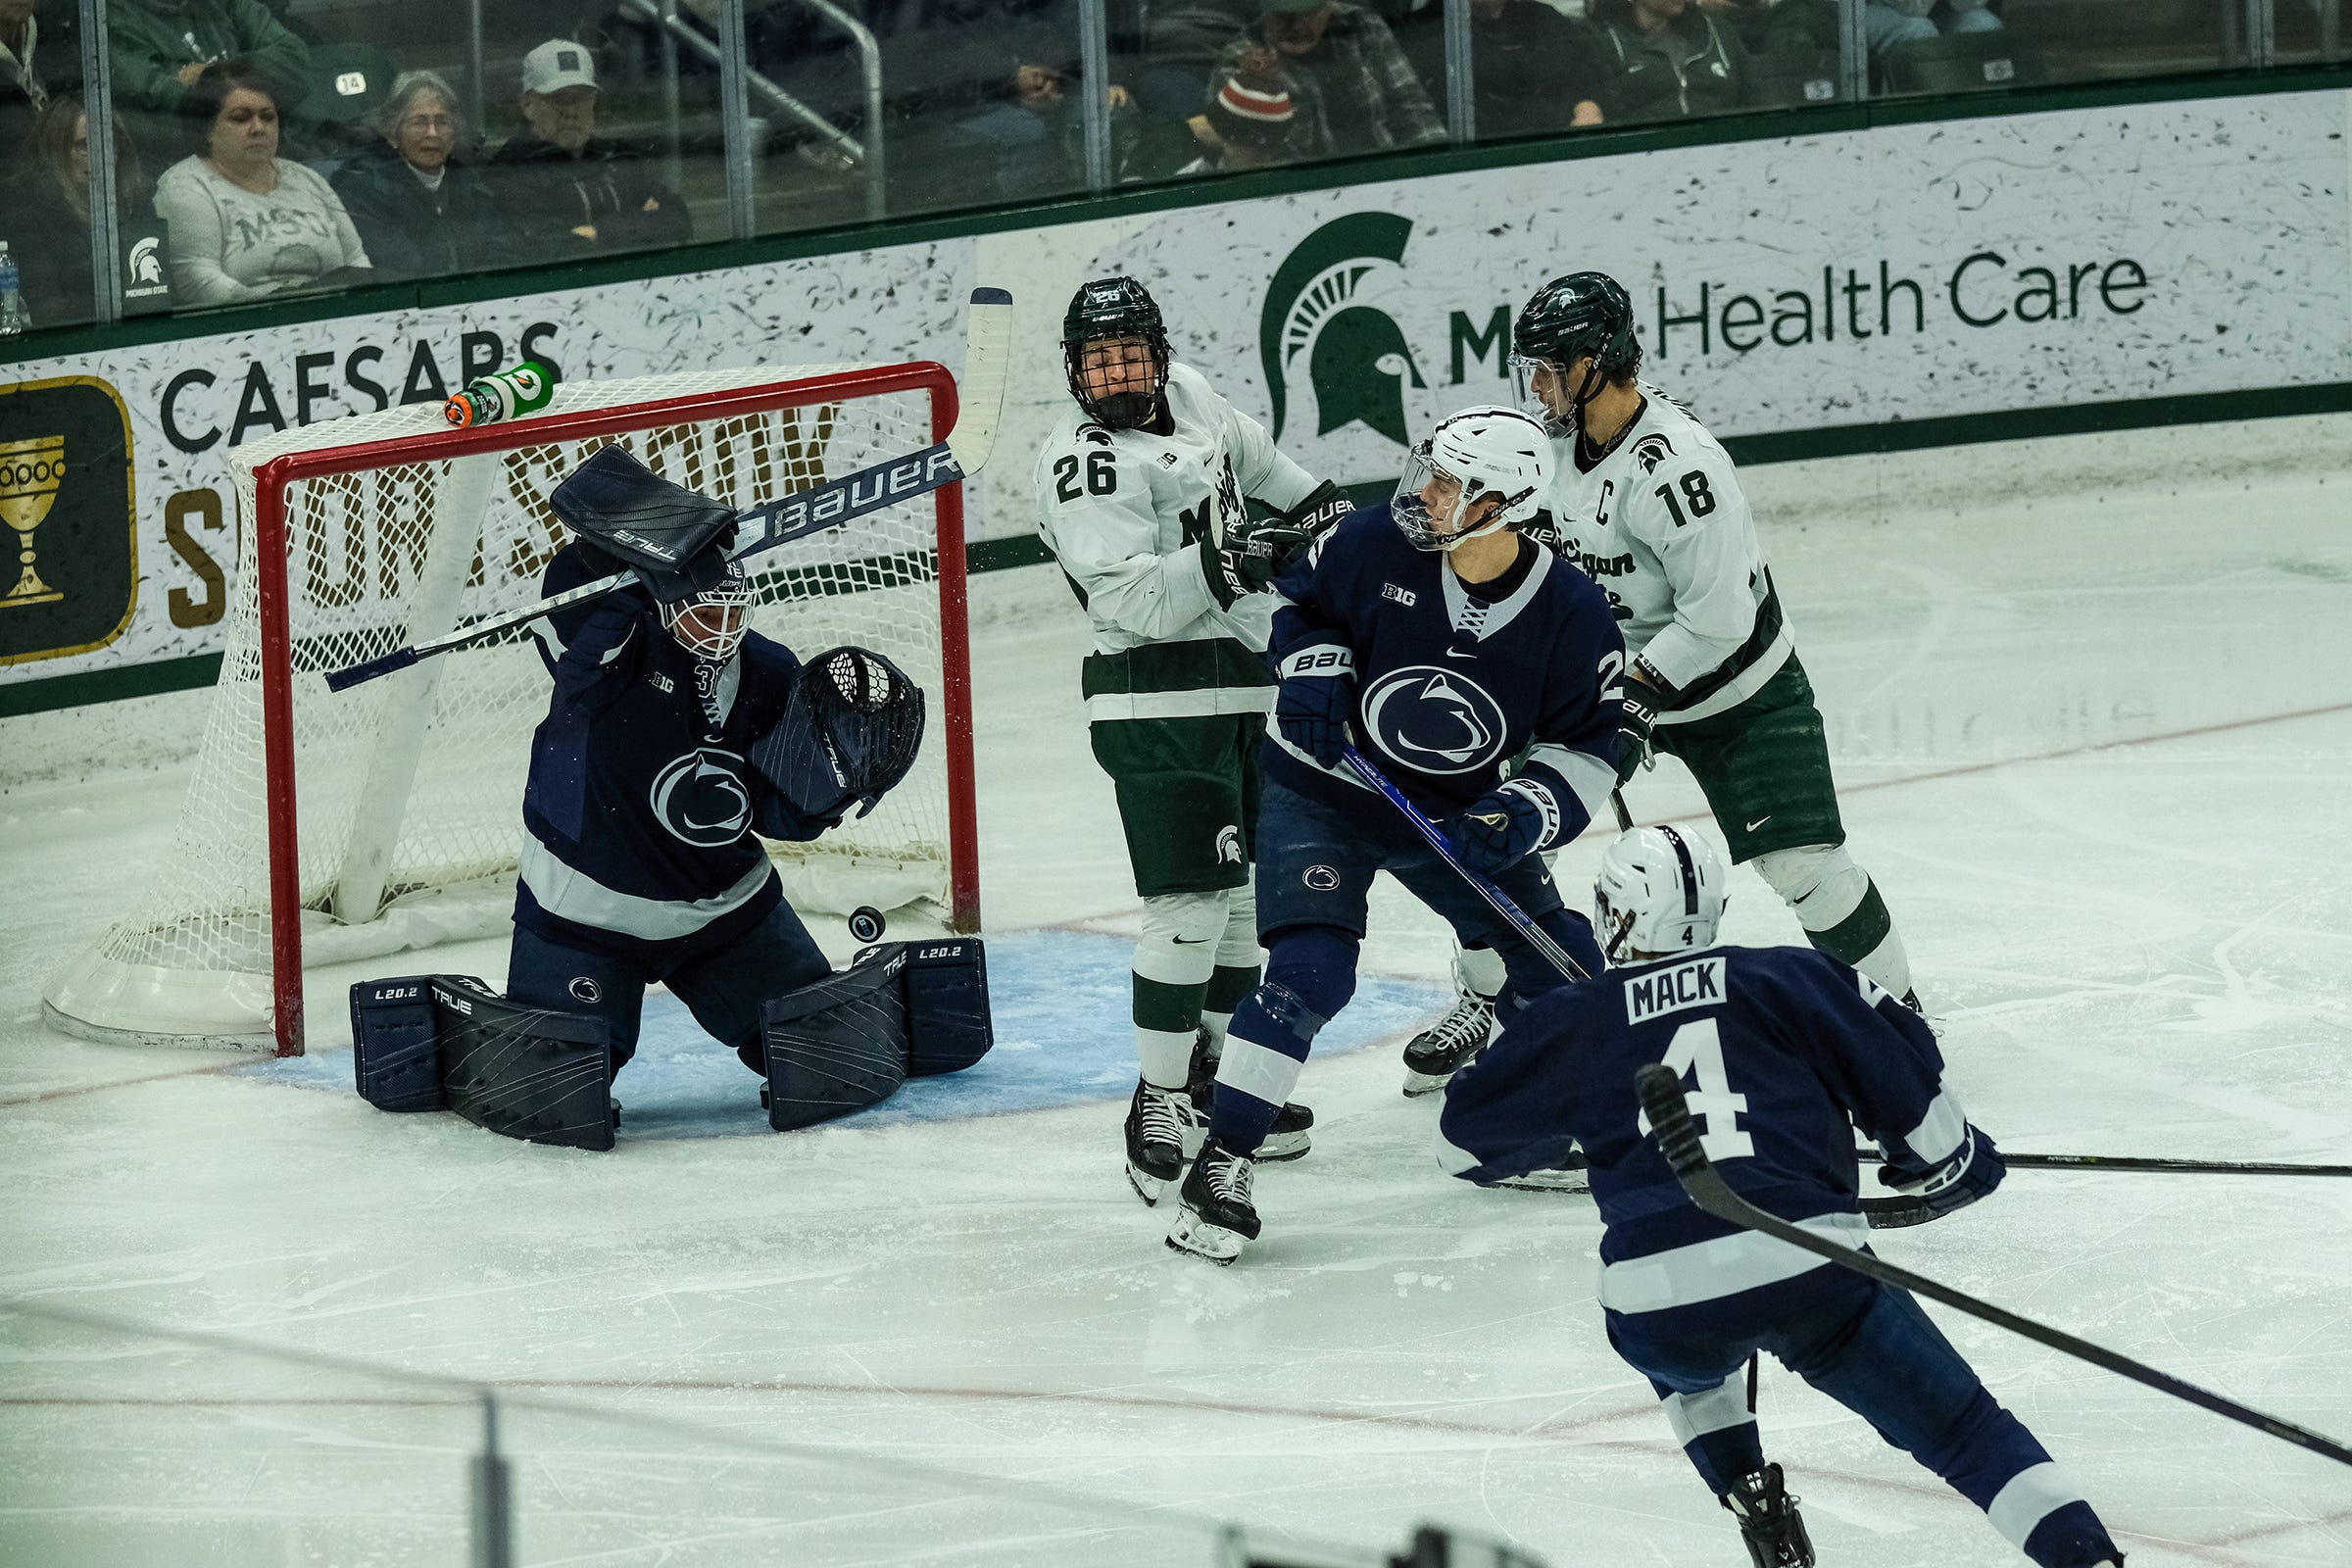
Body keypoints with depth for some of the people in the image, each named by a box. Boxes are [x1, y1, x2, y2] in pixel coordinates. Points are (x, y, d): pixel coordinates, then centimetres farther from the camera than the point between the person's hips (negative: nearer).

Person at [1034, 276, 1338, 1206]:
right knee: (1190, 902, -15)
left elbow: (1245, 453, 31)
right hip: (1158, 703, -9)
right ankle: (1158, 1108, -10)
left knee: (1249, 888, 17)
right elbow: (1136, 603, -26)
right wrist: (1216, 565, -39)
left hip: (1243, 692, 9)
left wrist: (1316, 506, 37)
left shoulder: (1188, 397, 7)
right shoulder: (1083, 465, -17)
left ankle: (1213, 1072, 30)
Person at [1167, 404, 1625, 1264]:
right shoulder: (1377, 543, -19)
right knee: (1309, 968, -20)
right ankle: (1221, 1162, -17)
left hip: (1458, 811, 3)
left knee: (1557, 964, 3)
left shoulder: (1571, 613, -17)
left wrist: (1521, 816, -23)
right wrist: (1313, 672, -17)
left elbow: (1585, 748, -8)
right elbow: (1300, 602, 1)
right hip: (1322, 793, -3)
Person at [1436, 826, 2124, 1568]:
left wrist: (1556, 1129, 45)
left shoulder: (1572, 1023, 15)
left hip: (1656, 1300, 1)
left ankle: (1755, 1506, 23)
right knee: (1964, 1430, 8)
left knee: (1687, 1362, 38)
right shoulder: (1789, 979, 14)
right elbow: (1905, 1073, 11)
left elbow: (1464, 1141, 26)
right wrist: (1947, 1166, 29)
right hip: (1813, 1271, -1)